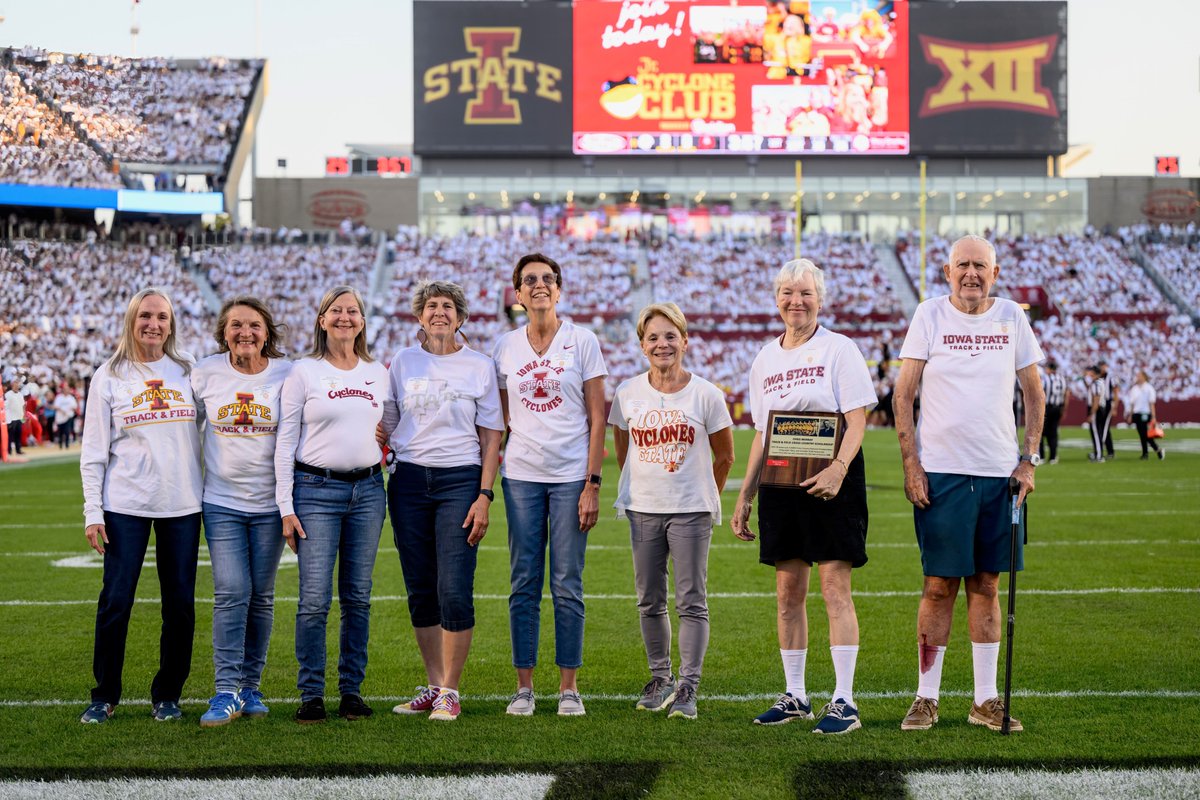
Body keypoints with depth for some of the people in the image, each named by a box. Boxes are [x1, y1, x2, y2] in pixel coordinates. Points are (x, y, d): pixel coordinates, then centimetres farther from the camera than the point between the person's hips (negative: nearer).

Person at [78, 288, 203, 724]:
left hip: (182, 504, 2)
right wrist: (93, 512, -4)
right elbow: (94, 450, 2)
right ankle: (105, 696, 11)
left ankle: (168, 695, 16)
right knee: (115, 599, -2)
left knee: (180, 603, 3)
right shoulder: (110, 376, 3)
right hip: (125, 503, -2)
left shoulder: (188, 371, 8)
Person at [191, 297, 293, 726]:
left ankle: (251, 687, 17)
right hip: (221, 501, 0)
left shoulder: (287, 375, -2)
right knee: (231, 594, -10)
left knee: (261, 596, 6)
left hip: (270, 503, 1)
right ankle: (227, 692, -7)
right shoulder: (205, 374, 0)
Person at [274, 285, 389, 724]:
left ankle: (352, 689, 13)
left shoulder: (378, 373, 12)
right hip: (317, 490, -3)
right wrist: (286, 505, -6)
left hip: (368, 489, 3)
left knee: (358, 597, 5)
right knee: (314, 598, -7)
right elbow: (285, 440, -1)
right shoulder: (303, 371, 1)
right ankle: (311, 695, 1)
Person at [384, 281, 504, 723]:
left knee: (454, 591, -9)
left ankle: (450, 691, 2)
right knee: (420, 591, 6)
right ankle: (433, 686, 16)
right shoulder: (402, 362, 10)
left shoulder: (480, 366, 3)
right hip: (409, 480, 3)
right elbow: (385, 425, 15)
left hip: (459, 479, -3)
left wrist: (484, 496, -6)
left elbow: (490, 437, 2)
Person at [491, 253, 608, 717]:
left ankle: (569, 687, 8)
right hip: (521, 475, 2)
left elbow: (596, 418, -1)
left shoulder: (582, 341, 0)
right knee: (524, 584, 4)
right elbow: (498, 419, 12)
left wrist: (592, 484, -7)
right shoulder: (505, 347, 7)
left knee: (567, 585, 0)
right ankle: (524, 687, 10)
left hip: (570, 475, -2)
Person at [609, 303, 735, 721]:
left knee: (691, 603, -3)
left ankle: (688, 687, 1)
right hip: (643, 510, 3)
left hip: (691, 512, -3)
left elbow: (724, 456, 6)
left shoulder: (706, 395, -5)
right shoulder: (628, 394, 2)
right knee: (650, 601, 10)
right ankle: (660, 678, 22)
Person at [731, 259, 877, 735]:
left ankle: (844, 702, -6)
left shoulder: (839, 349, -2)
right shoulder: (765, 360, 15)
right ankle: (794, 697, 16)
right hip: (780, 482, 5)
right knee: (788, 592, 8)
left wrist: (838, 469, -26)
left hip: (831, 480, -5)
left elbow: (857, 422, -9)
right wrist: (745, 495, 14)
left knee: (834, 588, -8)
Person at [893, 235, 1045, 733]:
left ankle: (986, 700, 14)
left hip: (999, 472, 3)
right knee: (940, 585, -1)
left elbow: (1033, 394, 13)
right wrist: (911, 465, -8)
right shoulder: (929, 316, -1)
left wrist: (1028, 460, 4)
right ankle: (926, 699, 7)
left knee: (986, 584, 8)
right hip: (940, 471, -3)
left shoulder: (1012, 318, 6)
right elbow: (903, 395, -1)